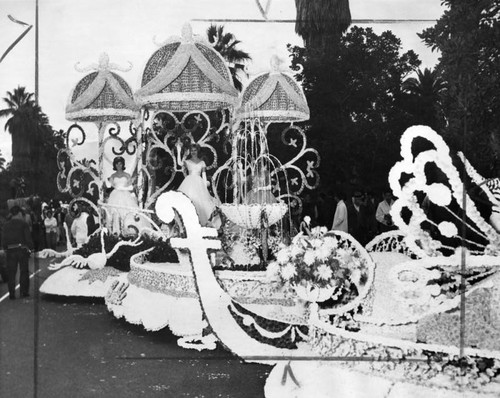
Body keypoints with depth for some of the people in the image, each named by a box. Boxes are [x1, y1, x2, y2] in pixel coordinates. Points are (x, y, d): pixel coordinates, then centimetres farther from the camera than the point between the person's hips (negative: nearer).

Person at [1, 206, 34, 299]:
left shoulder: (6, 225, 6)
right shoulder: (23, 224, -5)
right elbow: (28, 238, -9)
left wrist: (5, 248, 13)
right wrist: (30, 248, 1)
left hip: (10, 250, 3)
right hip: (22, 249, -3)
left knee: (11, 273, 6)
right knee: (24, 271, 8)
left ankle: (11, 293, 3)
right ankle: (24, 292, 10)